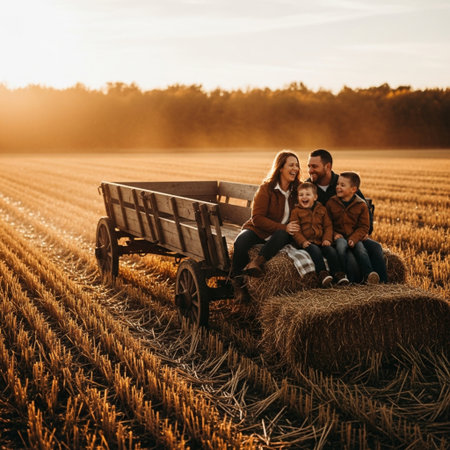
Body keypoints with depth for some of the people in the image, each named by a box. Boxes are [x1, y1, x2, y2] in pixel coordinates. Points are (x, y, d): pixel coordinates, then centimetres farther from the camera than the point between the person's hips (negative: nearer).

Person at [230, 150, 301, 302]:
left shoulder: (298, 188, 4)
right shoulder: (266, 188, -7)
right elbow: (257, 218, -13)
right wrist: (283, 227, -24)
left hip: (281, 233, 2)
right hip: (258, 229, -2)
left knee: (283, 235, -36)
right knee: (240, 242, -33)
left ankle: (257, 262, -46)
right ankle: (238, 284, -22)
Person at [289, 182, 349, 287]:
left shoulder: (322, 209, 14)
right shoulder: (296, 211, 5)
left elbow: (328, 226, 10)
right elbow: (295, 230, -2)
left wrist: (327, 239, -6)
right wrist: (302, 241, -17)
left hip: (321, 241, 3)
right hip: (307, 242, -3)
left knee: (331, 250, -21)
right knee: (316, 251, -31)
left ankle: (339, 274, -20)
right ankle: (323, 274, -38)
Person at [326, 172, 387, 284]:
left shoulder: (361, 205, 1)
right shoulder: (331, 203, 5)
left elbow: (364, 227, 0)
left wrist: (354, 238, -17)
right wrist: (334, 234, -9)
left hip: (355, 236, 0)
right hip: (339, 236, 0)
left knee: (361, 249, -29)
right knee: (341, 246, -33)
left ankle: (369, 275, -35)